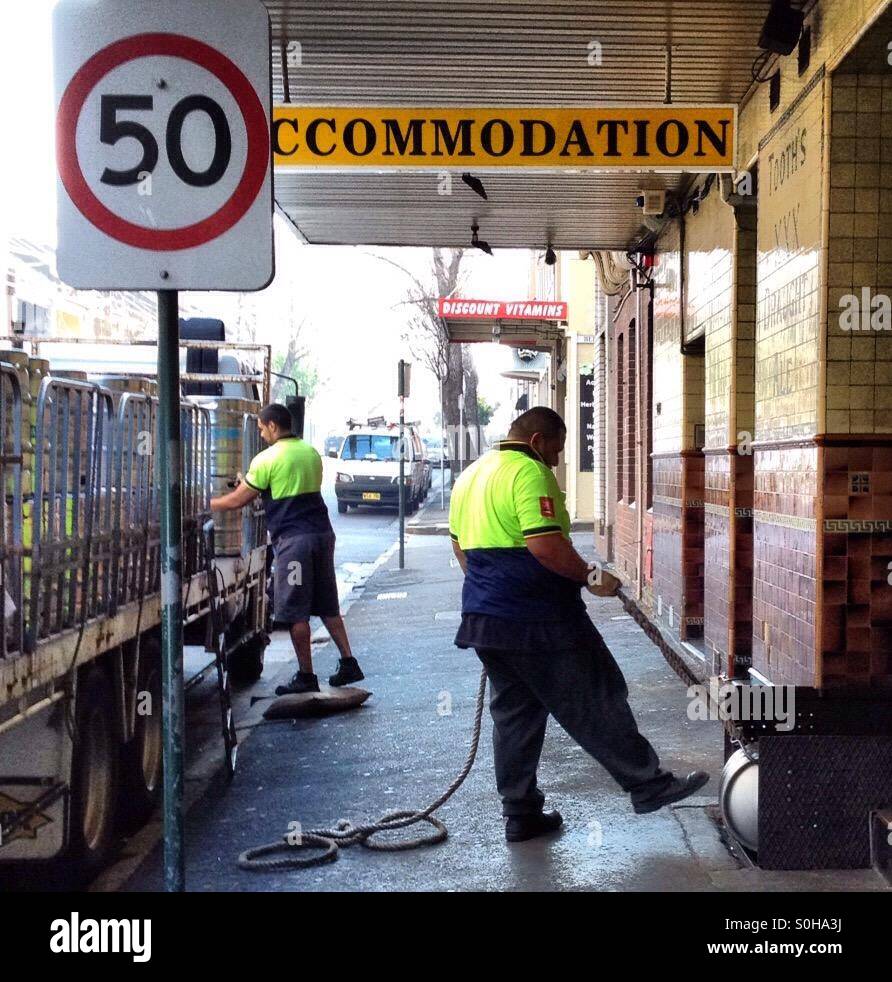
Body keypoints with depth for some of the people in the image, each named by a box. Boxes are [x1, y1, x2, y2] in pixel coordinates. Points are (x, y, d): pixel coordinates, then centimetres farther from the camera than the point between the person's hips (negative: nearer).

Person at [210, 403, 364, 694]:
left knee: (296, 612, 0)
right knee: (327, 605, 15)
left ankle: (306, 676, 3)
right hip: (322, 533, 7)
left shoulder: (267, 459, -8)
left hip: (293, 539, -7)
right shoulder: (311, 453, 13)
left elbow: (238, 500, -4)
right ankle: (348, 663, 12)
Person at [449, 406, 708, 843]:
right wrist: (588, 575, -11)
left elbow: (459, 544, 22)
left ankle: (521, 814, 19)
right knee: (595, 702, 2)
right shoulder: (530, 473, -14)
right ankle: (650, 786, 12)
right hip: (539, 621, -9)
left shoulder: (470, 475, 15)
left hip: (483, 614, 9)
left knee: (513, 714, 14)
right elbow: (546, 545, -24)